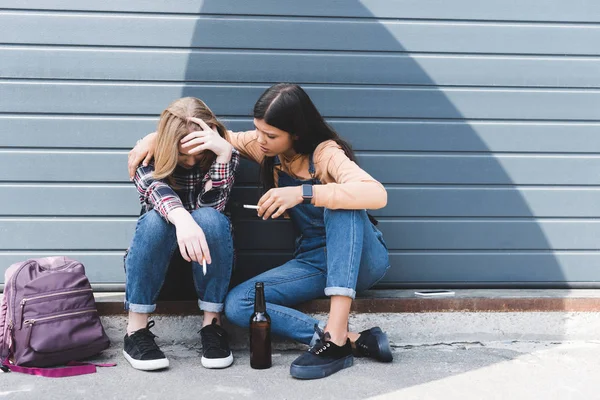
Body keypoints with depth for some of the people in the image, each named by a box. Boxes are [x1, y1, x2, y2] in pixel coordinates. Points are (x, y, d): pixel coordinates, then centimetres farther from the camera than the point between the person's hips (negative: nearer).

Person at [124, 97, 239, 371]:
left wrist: (223, 153, -35)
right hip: (156, 262, 0)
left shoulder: (226, 155, -8)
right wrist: (182, 220, -56)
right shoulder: (149, 158, -11)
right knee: (155, 219, -34)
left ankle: (212, 323, -24)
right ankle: (136, 329, -29)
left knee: (210, 218, -33)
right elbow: (158, 191, -34)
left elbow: (209, 205, -23)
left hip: (207, 260, 1)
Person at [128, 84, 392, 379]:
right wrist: (154, 137, -9)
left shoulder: (326, 153, -20)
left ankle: (336, 333, -43)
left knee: (340, 199, -37)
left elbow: (377, 195, -37)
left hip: (361, 259, -5)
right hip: (313, 262, 6)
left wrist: (303, 193, -42)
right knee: (237, 305, -18)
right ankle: (356, 341, -26)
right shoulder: (264, 147, -3)